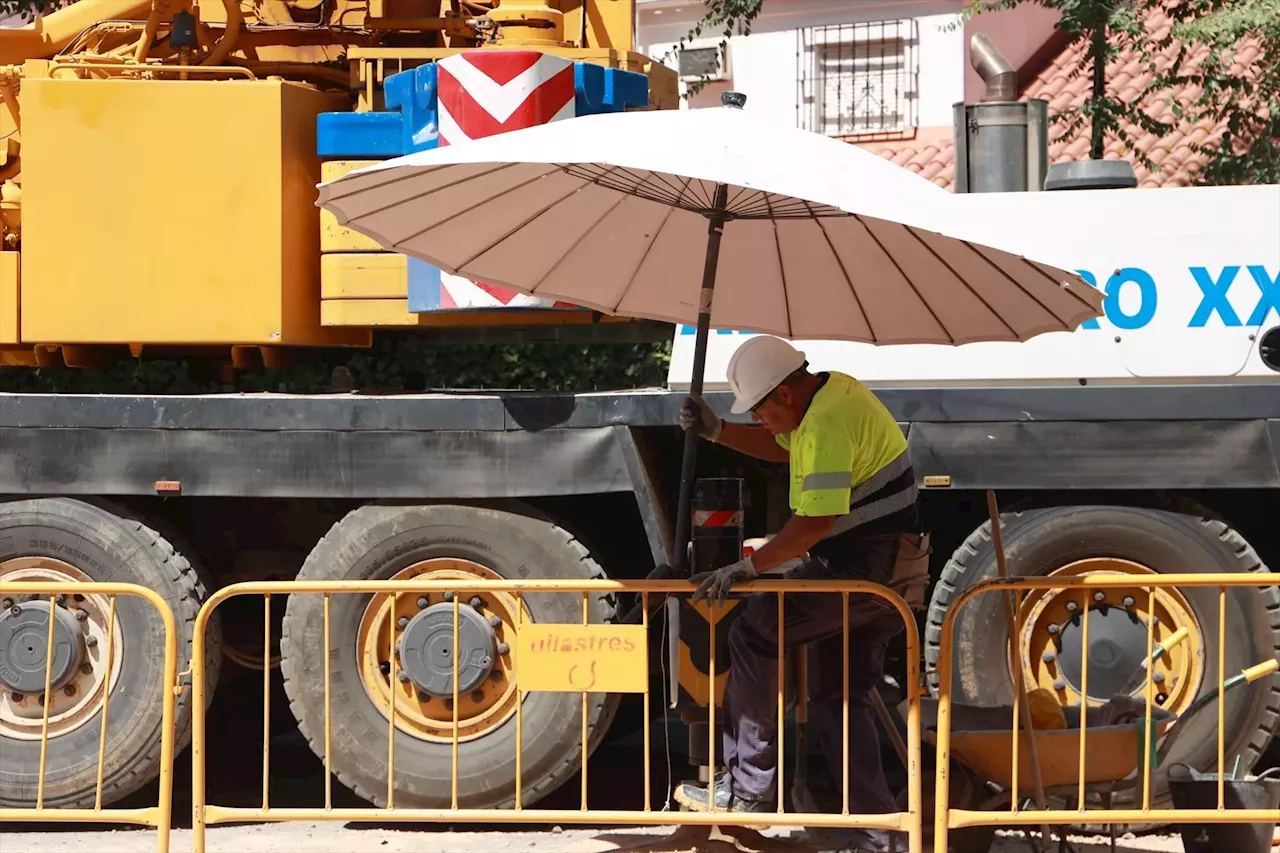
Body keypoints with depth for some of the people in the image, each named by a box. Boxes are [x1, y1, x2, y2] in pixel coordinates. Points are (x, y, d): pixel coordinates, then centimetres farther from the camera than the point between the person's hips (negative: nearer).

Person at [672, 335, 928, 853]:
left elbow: (817, 519, -28)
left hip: (864, 565, -11)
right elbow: (779, 447, 28)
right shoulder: (833, 391, 12)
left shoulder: (827, 424, -22)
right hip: (887, 571, 11)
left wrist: (748, 569, -25)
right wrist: (717, 433, 15)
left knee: (754, 637, -10)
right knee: (841, 699, 13)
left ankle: (748, 787, -7)